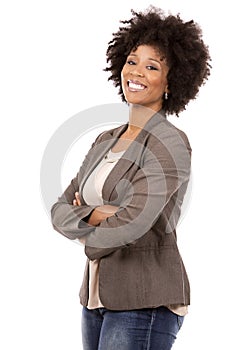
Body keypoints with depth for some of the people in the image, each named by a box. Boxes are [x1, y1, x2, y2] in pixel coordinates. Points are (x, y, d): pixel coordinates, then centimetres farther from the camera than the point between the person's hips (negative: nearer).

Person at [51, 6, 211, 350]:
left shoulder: (171, 143, -12)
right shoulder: (105, 141, 13)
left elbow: (132, 224, -22)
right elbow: (60, 211, 8)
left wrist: (88, 234, -3)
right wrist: (96, 215, -13)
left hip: (146, 304, -7)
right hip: (99, 296, 8)